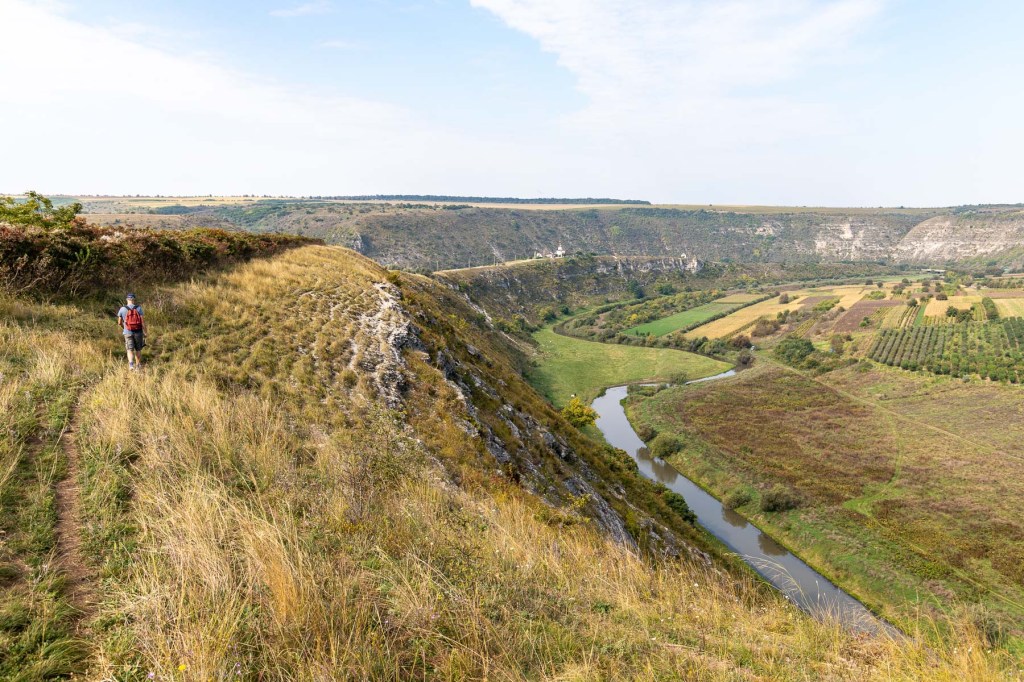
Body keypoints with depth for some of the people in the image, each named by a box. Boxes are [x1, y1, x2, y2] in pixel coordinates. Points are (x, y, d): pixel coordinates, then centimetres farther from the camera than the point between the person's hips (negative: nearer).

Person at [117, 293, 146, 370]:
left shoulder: (122, 309, -2)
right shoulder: (138, 308, -6)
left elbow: (119, 323, 5)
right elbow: (142, 321, -9)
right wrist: (145, 332, -2)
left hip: (128, 332, 0)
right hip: (138, 332, 0)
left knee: (130, 350, -1)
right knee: (138, 350, 15)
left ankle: (131, 364, -24)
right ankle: (138, 366, 23)